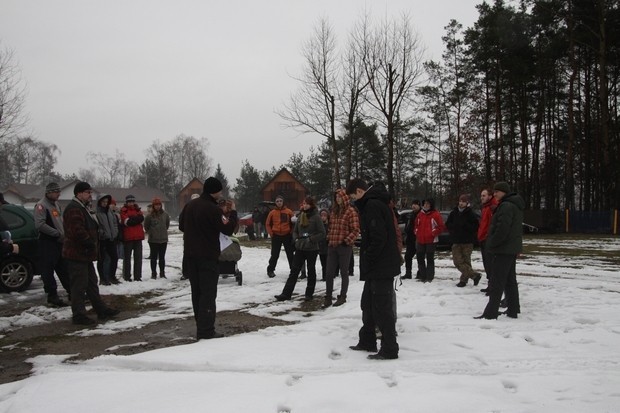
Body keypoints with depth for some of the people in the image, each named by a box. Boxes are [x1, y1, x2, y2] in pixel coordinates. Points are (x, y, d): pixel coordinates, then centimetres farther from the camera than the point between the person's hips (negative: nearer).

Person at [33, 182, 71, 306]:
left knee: (64, 269, 13)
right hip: (47, 243, -9)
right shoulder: (41, 205, -12)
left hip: (59, 242, 9)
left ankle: (71, 291, 20)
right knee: (48, 270, -2)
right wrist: (58, 233, -20)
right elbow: (40, 225, -22)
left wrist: (63, 234, 8)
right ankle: (52, 296, 3)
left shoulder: (56, 204, 16)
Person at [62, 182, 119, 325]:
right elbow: (78, 232, -27)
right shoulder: (74, 209, -17)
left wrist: (93, 245, 15)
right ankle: (79, 315, 1)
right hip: (77, 254, -11)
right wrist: (90, 243, -17)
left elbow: (91, 229, 25)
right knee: (79, 285, -5)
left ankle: (101, 309, 24)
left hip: (85, 254, 11)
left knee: (92, 283, 16)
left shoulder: (84, 208, 18)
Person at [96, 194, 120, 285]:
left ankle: (112, 276, 22)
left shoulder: (110, 210, 11)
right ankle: (102, 278, 12)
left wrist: (115, 233, 7)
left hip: (111, 238, 6)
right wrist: (101, 232, -18)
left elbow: (115, 222, 17)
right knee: (101, 259, 3)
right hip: (101, 239, -6)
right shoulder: (96, 212, -10)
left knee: (114, 257, 9)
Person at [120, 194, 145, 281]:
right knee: (127, 257, 3)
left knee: (138, 257, 4)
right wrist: (136, 218, -10)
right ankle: (127, 276, 10)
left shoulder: (137, 209, 14)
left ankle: (137, 276, 9)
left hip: (138, 236, 4)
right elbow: (126, 221, -14)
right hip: (128, 237, -4)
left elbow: (141, 218, -4)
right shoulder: (123, 211, 0)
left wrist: (131, 219, -11)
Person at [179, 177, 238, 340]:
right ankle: (206, 331, -6)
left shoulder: (190, 205, 8)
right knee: (208, 293, -5)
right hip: (207, 257, -8)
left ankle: (201, 326, 20)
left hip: (190, 255, 8)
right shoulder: (213, 209, -17)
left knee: (197, 291, 14)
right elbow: (228, 229, -13)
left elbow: (182, 226, 18)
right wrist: (233, 212, -1)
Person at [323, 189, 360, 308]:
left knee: (344, 273, 7)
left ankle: (342, 297, 17)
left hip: (344, 246, -6)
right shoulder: (334, 211, 13)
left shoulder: (351, 211, -8)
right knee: (329, 273, 4)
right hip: (332, 246, 6)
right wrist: (329, 239, 12)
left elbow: (355, 230, -11)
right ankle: (328, 298, 11)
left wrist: (347, 241, -16)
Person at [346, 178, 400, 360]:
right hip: (377, 267, 11)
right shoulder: (374, 203, 16)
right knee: (368, 304, 18)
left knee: (382, 307, -4)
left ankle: (389, 349, 4)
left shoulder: (372, 205, -17)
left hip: (381, 267, -11)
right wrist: (367, 262, 15)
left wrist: (367, 259, -15)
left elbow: (378, 238, -25)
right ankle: (367, 341, 28)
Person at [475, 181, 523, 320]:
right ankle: (513, 309, 20)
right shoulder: (515, 205, 17)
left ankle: (491, 312, -7)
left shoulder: (506, 206, -18)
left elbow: (502, 229, -26)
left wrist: (492, 243, -15)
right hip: (511, 249, 11)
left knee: (497, 282, -9)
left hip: (503, 249, -11)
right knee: (510, 280, 15)